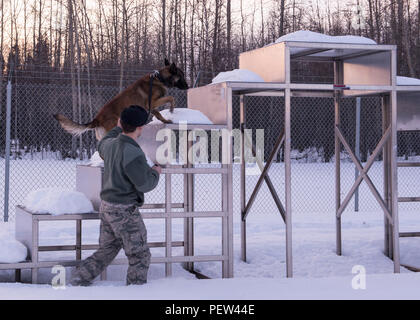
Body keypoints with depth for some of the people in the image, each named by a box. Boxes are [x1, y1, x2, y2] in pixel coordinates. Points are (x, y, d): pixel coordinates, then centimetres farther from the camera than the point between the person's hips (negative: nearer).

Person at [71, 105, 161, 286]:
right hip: (124, 211, -9)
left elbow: (101, 148, 28)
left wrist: (117, 129, 38)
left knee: (106, 251, 19)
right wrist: (155, 173, 2)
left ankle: (78, 281, 15)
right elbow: (145, 184, -18)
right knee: (139, 256, 3)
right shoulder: (133, 154, -24)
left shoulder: (111, 144, 2)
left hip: (107, 206, 9)